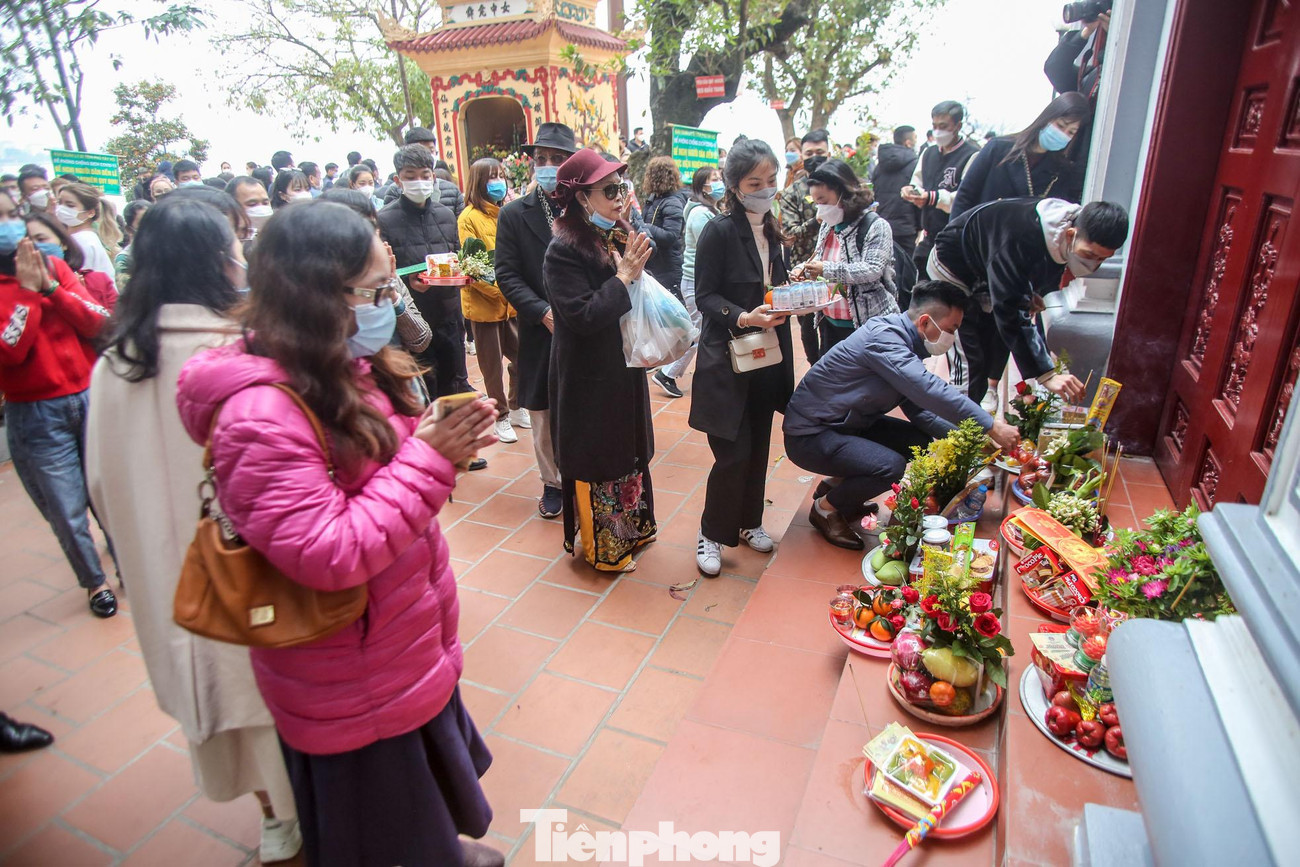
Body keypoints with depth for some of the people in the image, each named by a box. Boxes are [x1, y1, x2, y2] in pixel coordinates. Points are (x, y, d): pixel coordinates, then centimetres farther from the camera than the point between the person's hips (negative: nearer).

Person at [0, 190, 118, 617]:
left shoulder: (54, 266, 4)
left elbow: (98, 323, -5)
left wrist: (50, 285, -15)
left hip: (88, 397, 2)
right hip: (35, 416, -2)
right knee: (67, 511, 6)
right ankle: (94, 581, 26)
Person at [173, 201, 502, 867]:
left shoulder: (349, 371, 1)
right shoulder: (260, 413, -28)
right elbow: (329, 555, -30)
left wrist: (443, 440, -7)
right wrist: (428, 458, -27)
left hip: (407, 647, 9)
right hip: (353, 687, -8)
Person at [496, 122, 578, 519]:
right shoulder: (513, 215, 1)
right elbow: (507, 276, -3)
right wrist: (545, 313, -15)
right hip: (541, 332, 1)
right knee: (544, 415, 12)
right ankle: (553, 482, 29)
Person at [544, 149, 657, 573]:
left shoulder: (621, 235, 4)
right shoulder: (564, 250, -18)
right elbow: (582, 316, -25)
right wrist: (623, 276, -23)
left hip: (625, 367, 8)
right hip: (590, 376, -8)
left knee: (628, 449, 20)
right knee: (598, 458, 5)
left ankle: (631, 527, 39)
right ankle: (602, 546, 24)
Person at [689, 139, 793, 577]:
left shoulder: (772, 232, 9)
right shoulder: (718, 232, -12)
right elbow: (705, 297, -14)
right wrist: (744, 317, -29)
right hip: (726, 360, -7)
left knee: (759, 446, 14)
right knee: (733, 454, -6)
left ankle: (748, 521, 34)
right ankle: (711, 534, 14)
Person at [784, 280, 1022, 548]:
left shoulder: (904, 342, 7)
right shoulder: (882, 337, -24)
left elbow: (918, 408, 9)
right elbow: (930, 391, -32)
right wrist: (991, 427, -26)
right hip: (809, 434, -10)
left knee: (918, 440, 5)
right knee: (891, 467, -27)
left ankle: (836, 484, 15)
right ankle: (825, 507, -1)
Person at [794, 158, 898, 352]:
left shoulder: (876, 226, -12)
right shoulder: (827, 226, 10)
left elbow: (872, 270, -22)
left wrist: (827, 269, -26)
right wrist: (804, 269, -1)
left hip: (867, 324, -7)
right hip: (829, 323, 7)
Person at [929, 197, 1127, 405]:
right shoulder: (1021, 238, -40)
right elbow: (1010, 311, -43)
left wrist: (1032, 294, -15)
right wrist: (1047, 374, -46)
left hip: (986, 275, 8)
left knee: (995, 355, 8)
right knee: (969, 365, -15)